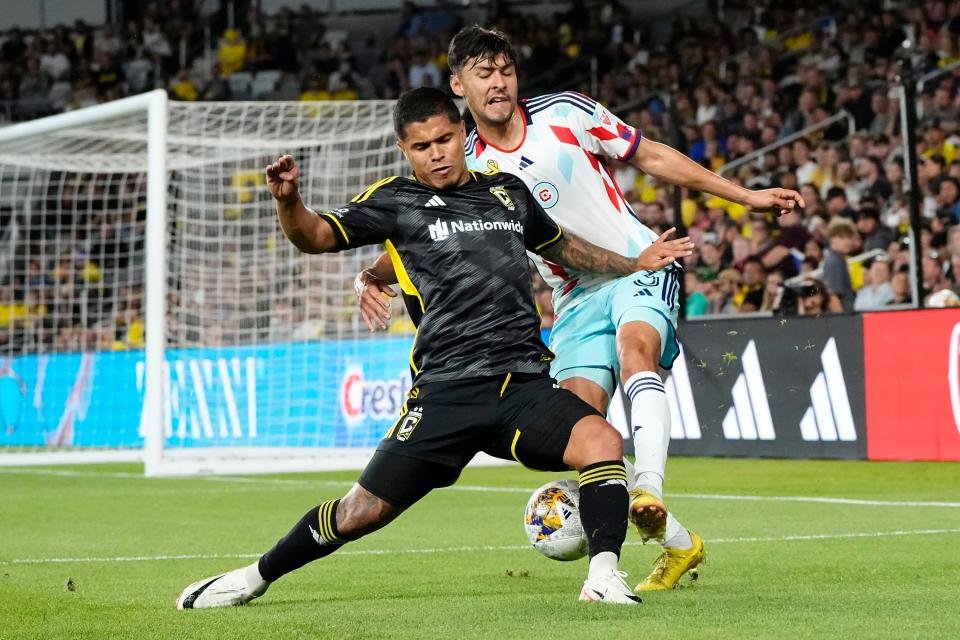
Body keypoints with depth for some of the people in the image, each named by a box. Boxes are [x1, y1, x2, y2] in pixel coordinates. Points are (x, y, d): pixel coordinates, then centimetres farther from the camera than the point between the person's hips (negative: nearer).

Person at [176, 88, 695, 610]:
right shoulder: (396, 202, 5)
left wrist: (635, 265, 37)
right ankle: (256, 577, 21)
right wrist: (289, 201, -28)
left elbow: (561, 245, 36)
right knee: (363, 511, 0)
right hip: (447, 391, -3)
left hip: (526, 385, 3)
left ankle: (603, 578, -22)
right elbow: (317, 236, -8)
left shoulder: (508, 193, 17)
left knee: (602, 442, -26)